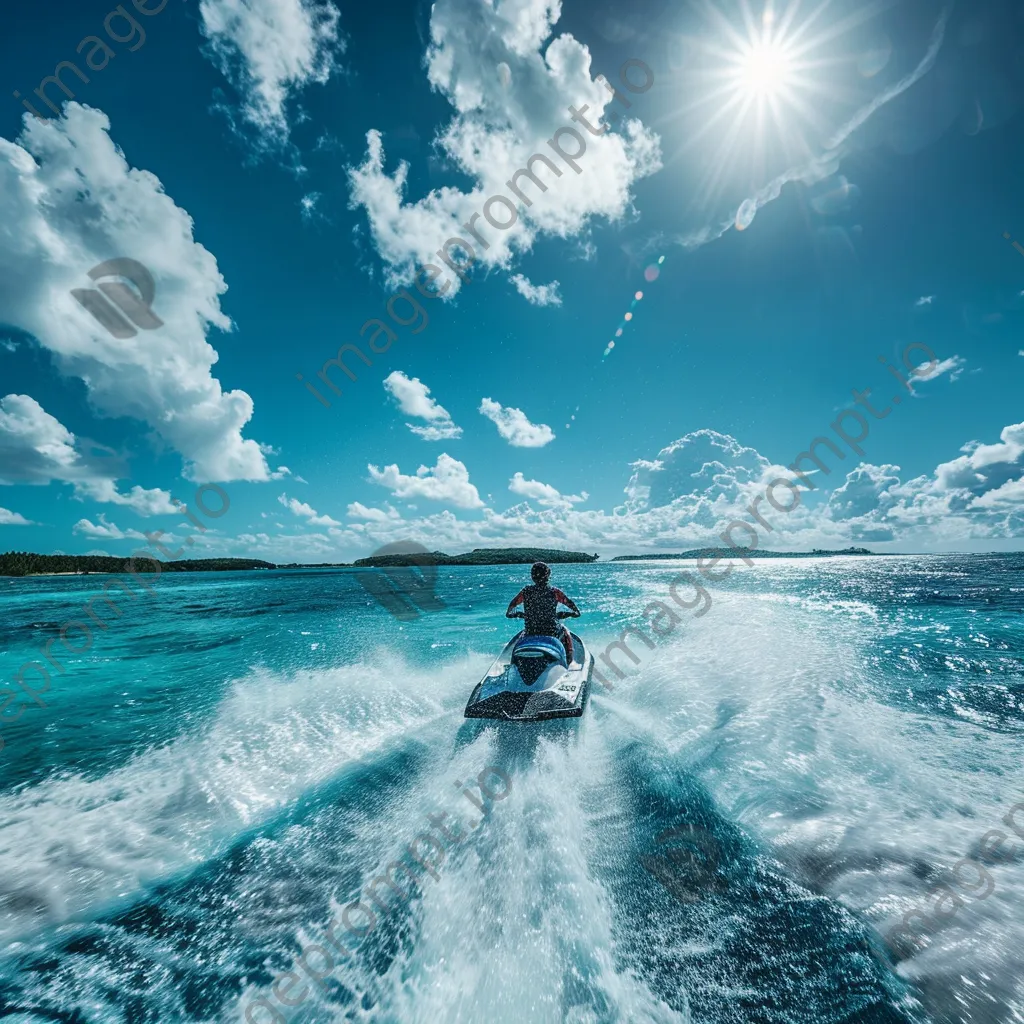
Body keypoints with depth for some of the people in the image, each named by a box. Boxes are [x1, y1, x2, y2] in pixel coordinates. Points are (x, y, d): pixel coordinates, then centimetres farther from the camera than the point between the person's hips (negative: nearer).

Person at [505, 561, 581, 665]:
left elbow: (512, 604, 5)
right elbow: (570, 604, -4)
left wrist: (509, 613, 25)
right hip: (552, 632, -1)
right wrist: (575, 612, 16)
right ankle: (569, 662, 35)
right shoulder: (554, 592, -13)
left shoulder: (526, 591, -8)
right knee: (566, 633, 33)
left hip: (531, 633, 1)